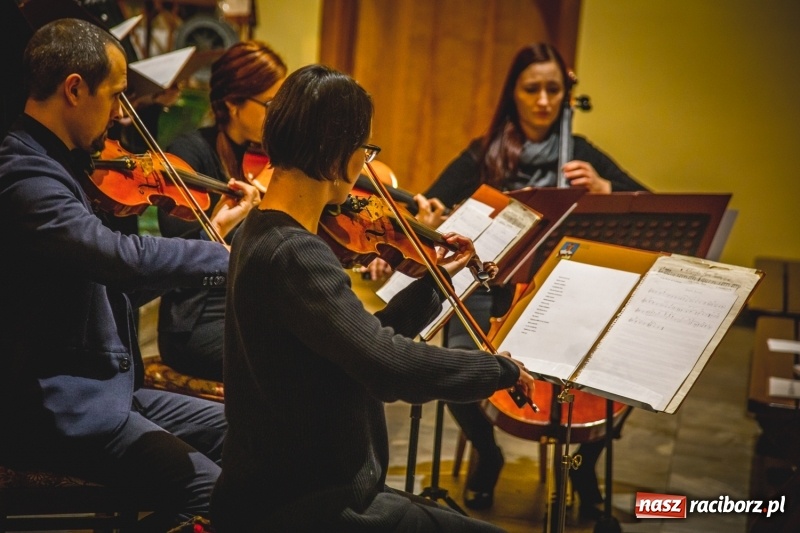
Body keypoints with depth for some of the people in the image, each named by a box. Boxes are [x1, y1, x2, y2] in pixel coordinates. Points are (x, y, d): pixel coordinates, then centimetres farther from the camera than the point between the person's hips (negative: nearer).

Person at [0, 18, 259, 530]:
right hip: (55, 409, -10)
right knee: (215, 488, -20)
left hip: (105, 388, 10)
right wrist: (230, 254, -22)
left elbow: (123, 285, 15)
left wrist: (211, 232, 9)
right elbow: (125, 256, -34)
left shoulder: (61, 168, 12)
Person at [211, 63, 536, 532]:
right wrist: (502, 367, -19)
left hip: (284, 489, 10)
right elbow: (390, 367, -34)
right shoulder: (293, 255, -24)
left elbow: (363, 341, 13)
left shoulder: (262, 233, 7)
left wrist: (434, 283, 12)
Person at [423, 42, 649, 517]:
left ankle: (584, 465, 10)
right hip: (494, 290, -1)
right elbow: (434, 206, -9)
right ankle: (487, 452, 8)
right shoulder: (484, 154, 2)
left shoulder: (581, 154, 5)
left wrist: (603, 188, -19)